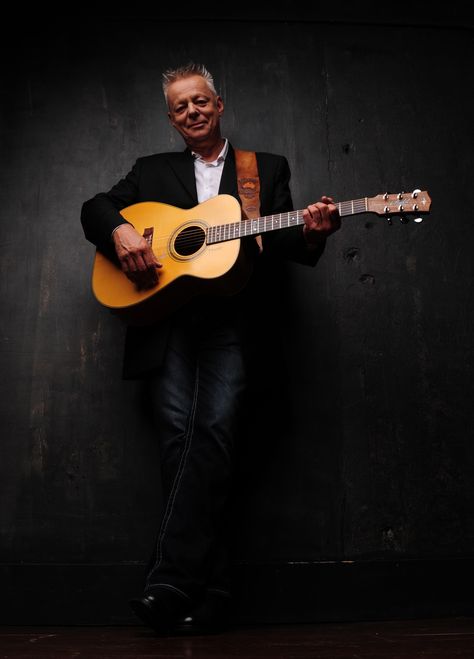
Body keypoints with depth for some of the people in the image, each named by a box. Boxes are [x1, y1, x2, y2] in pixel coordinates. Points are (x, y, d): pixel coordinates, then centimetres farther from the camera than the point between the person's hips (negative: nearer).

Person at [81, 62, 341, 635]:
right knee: (179, 432, -15)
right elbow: (95, 208, 19)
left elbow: (283, 243, 12)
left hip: (230, 322, -1)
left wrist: (311, 233, -11)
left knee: (217, 428, -22)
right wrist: (120, 232, -3)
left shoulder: (268, 168, 21)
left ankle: (171, 580, -21)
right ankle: (208, 590, -10)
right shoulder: (152, 171, 25)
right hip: (164, 317, 1)